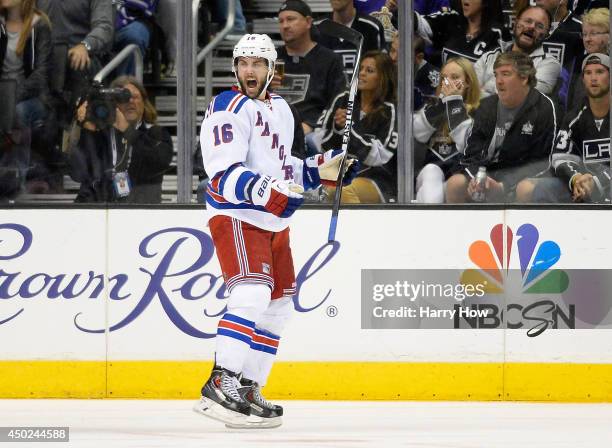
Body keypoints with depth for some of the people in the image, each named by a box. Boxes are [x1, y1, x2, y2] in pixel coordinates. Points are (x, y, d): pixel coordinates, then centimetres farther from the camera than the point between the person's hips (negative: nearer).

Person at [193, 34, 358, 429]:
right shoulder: (229, 109, -13)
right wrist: (271, 192, -37)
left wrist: (324, 169, 13)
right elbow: (225, 175, -24)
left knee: (277, 307, 12)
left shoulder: (280, 108, 15)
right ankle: (222, 386, -31)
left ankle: (248, 390, 19)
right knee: (252, 294, -26)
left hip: (274, 223, 9)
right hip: (236, 217, -9)